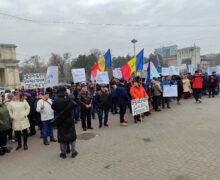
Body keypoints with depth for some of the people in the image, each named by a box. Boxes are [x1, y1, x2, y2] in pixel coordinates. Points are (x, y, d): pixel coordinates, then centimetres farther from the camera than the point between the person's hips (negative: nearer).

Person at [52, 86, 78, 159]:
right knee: (72, 135, 13)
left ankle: (63, 153, 19)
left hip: (60, 122, 0)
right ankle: (73, 152, 18)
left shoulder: (56, 102, -12)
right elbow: (74, 104, -2)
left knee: (62, 136, 12)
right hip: (69, 121, 0)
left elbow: (53, 107, 4)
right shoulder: (69, 100, -14)